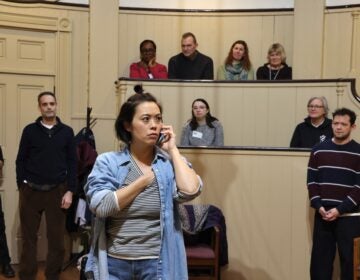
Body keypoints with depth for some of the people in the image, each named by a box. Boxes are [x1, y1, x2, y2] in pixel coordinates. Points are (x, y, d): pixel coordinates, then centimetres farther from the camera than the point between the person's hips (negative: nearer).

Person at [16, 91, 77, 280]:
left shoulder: (67, 132, 4)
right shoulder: (30, 130, 3)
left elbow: (72, 163, 3)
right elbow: (21, 160, 4)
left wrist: (70, 191, -3)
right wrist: (21, 188, -1)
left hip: (57, 191, 0)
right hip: (31, 191, 0)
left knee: (56, 238, 5)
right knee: (28, 238, 7)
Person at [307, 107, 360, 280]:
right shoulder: (319, 150, 6)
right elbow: (312, 181, 5)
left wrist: (340, 210, -14)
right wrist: (318, 206, -8)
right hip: (322, 214, 3)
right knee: (320, 258, 7)